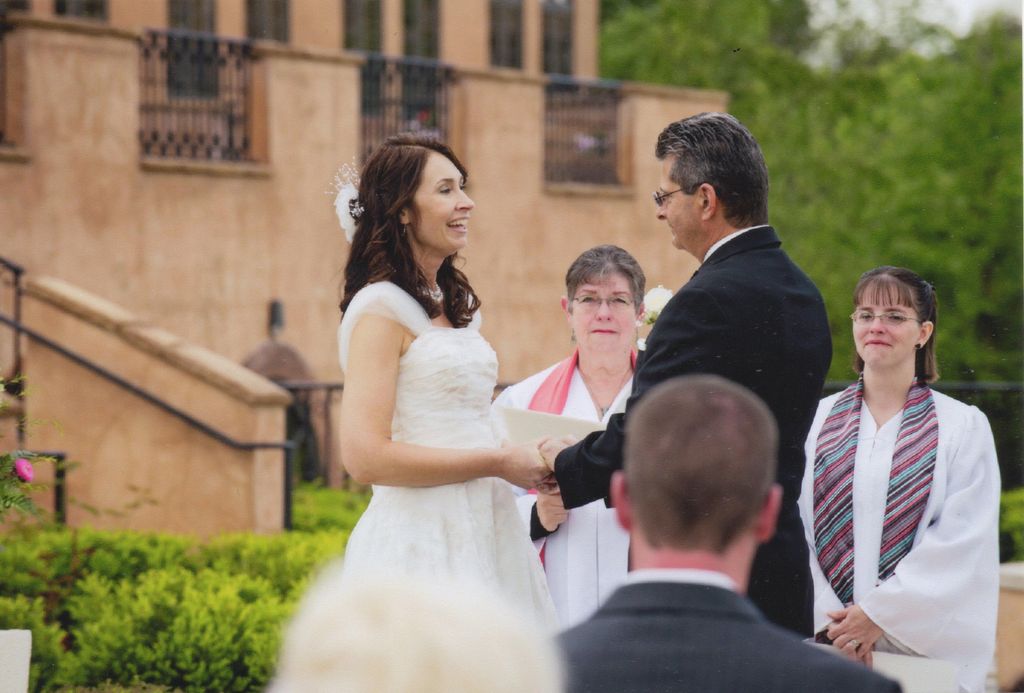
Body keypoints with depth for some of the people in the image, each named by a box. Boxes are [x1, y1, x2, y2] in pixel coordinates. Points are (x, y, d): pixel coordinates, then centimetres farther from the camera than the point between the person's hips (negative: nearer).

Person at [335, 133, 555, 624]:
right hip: (420, 543, -8)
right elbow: (365, 456, -18)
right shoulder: (381, 308, -9)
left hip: (482, 539, 8)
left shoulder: (460, 305, 16)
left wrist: (530, 460, 5)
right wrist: (500, 462, -13)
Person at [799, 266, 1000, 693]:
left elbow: (962, 539, -7)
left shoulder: (964, 427, 2)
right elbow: (796, 529, 2)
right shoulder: (817, 419, 8)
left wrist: (879, 614, -13)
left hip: (924, 645, -2)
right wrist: (829, 618, -10)